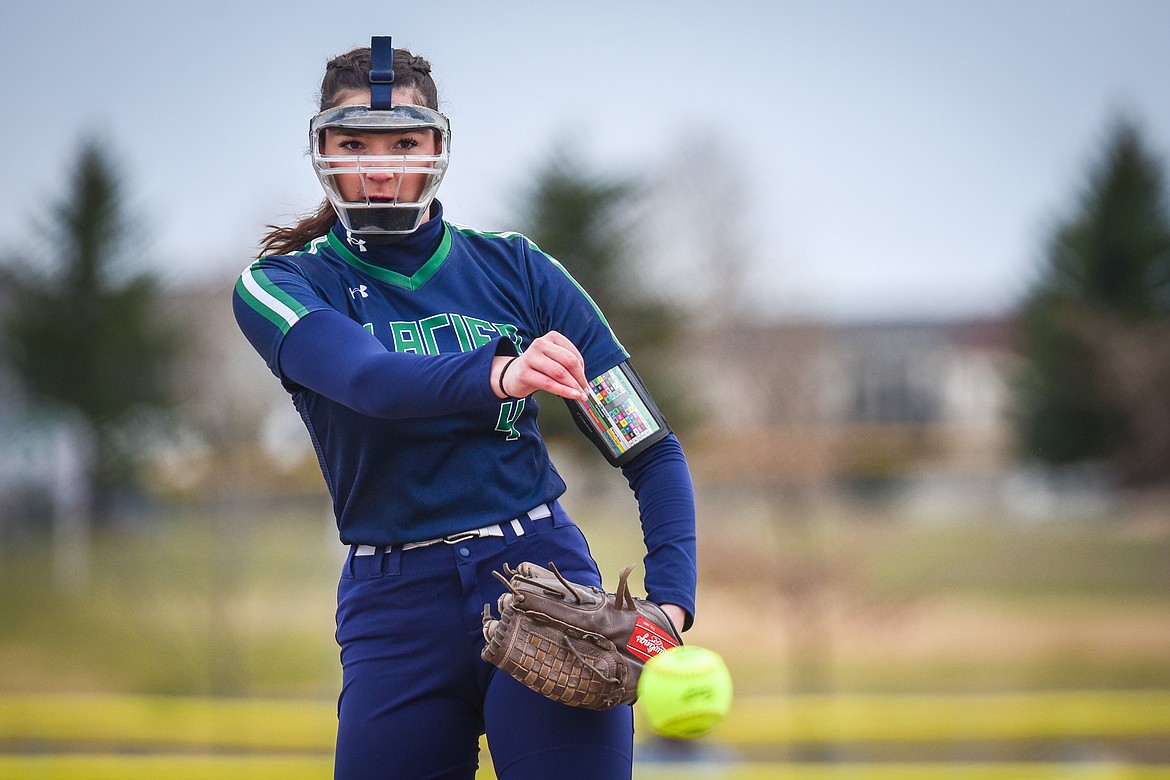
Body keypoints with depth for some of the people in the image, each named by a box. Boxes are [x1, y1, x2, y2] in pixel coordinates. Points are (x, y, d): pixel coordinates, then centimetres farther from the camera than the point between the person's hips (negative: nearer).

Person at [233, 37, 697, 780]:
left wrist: (670, 603, -11)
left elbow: (653, 450, 4)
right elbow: (369, 376, -22)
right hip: (398, 613, 1)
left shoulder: (516, 269, 5)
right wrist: (497, 375, -42)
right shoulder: (278, 287, 1)